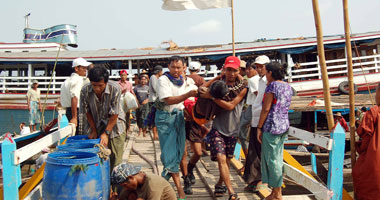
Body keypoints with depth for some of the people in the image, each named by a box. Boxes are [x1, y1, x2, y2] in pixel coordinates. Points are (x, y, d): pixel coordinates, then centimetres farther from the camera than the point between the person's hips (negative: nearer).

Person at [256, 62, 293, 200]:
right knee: (278, 159, 14)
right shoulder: (288, 86, 12)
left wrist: (259, 127, -9)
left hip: (271, 126, -8)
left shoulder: (272, 86, -12)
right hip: (284, 126, 8)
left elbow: (266, 109, -14)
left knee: (272, 159, 1)